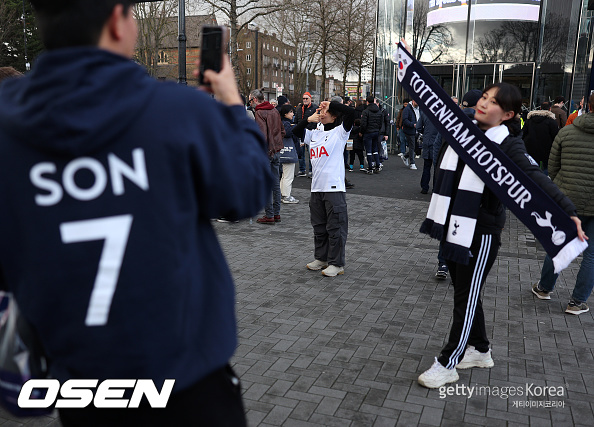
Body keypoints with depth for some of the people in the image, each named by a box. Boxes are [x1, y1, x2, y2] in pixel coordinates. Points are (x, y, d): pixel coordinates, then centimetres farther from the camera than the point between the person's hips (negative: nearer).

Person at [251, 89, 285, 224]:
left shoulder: (259, 113, -12)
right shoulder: (274, 110, 12)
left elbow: (262, 134, -21)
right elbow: (282, 131, 17)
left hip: (266, 152, -8)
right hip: (276, 151, 8)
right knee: (275, 183, 12)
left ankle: (269, 215, 2)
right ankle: (277, 213, 19)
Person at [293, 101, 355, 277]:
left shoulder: (339, 132, -3)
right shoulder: (315, 134, 15)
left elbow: (350, 112, -17)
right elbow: (296, 131, 23)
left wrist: (330, 104, -6)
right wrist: (309, 119, 9)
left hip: (335, 188, -7)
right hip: (316, 188, 7)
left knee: (335, 227, -1)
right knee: (319, 226, 15)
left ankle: (336, 264, 7)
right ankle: (321, 258, 29)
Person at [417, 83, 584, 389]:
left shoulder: (508, 145, -15)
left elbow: (536, 179, -26)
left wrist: (568, 211, -37)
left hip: (481, 232, -7)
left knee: (467, 297, 4)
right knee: (464, 291, 19)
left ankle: (447, 364, 18)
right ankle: (480, 351, 39)